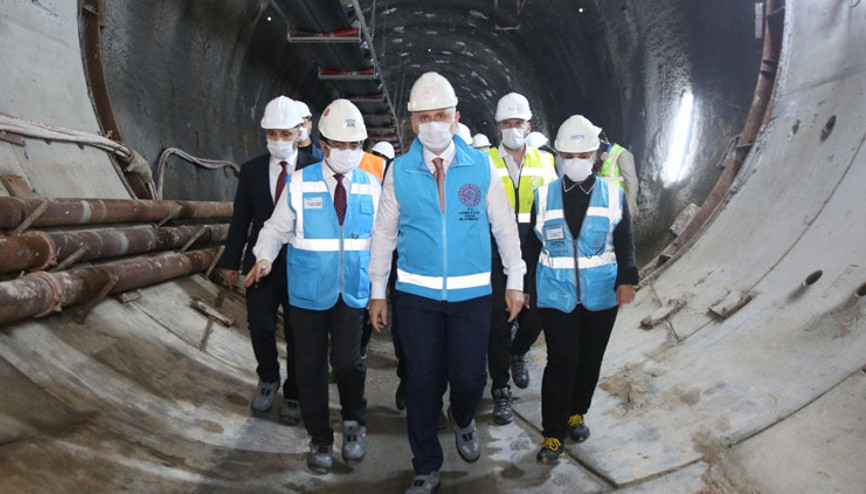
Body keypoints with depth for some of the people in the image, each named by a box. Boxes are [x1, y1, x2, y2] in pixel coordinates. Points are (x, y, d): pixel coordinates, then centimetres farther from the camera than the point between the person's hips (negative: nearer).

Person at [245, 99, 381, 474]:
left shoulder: (371, 187, 2)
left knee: (347, 361, -8)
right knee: (311, 366, 8)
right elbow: (276, 228, 5)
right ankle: (320, 439, 29)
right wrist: (264, 258, -8)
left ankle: (354, 423, 23)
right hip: (308, 292, 0)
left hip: (352, 292, 0)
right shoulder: (299, 183, -3)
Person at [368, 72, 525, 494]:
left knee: (469, 378, 3)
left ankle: (463, 422, 41)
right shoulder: (400, 171, -2)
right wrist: (377, 290, 6)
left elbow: (504, 226, 5)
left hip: (472, 293, 0)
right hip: (416, 294, 0)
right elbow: (384, 233, 5)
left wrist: (515, 281, 6)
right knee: (422, 383, 7)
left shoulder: (481, 166, -2)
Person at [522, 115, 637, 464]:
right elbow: (532, 245, 6)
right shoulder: (544, 196, 1)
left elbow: (625, 242, 1)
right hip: (556, 295, -1)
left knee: (590, 359, 13)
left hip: (601, 295, 2)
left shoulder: (613, 195, 2)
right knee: (561, 362, -6)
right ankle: (553, 433, 6)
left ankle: (576, 413, 35)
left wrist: (626, 280, -13)